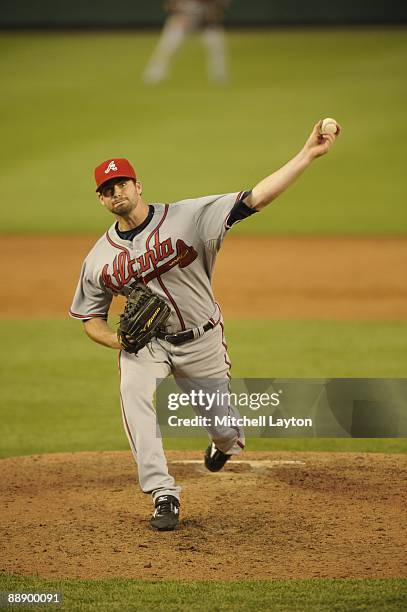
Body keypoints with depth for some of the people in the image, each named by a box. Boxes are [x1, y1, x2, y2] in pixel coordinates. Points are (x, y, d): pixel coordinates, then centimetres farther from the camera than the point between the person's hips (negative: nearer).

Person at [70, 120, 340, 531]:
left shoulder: (187, 217, -15)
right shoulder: (99, 259, -4)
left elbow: (254, 200, -22)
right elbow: (90, 318, 8)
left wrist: (308, 155, -32)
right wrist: (118, 339, -15)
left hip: (201, 340, -1)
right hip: (145, 343, 1)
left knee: (225, 431, 8)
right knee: (133, 391, -31)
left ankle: (226, 443, 51)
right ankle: (164, 496, -27)